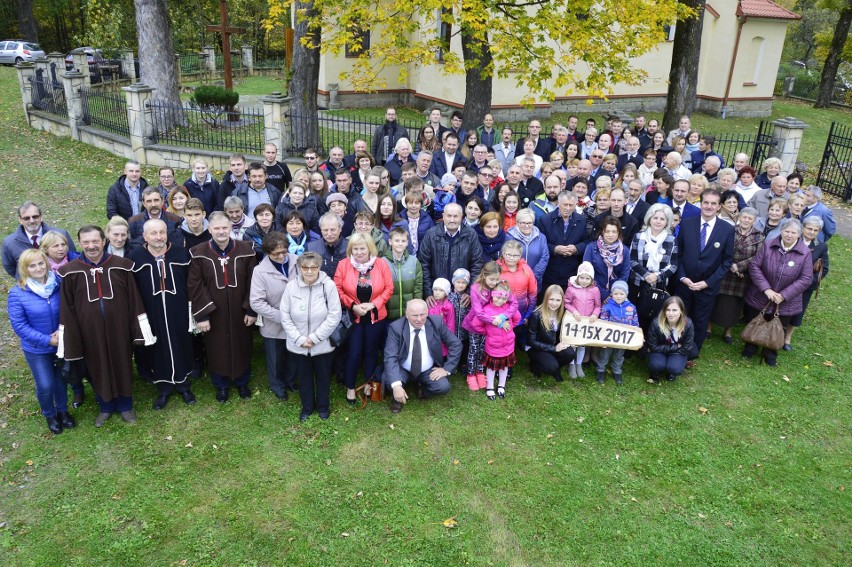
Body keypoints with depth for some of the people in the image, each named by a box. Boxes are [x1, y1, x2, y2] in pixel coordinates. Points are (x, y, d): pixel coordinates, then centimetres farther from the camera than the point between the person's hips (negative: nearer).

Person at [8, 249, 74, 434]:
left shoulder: (59, 284, -11)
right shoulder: (17, 293, -16)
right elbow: (19, 325, -15)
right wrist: (47, 340, -20)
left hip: (62, 344, 2)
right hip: (36, 349, -2)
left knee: (61, 380, 17)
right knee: (45, 386, 2)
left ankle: (63, 410, 42)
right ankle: (50, 415, 31)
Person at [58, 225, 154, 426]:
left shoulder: (121, 266, -7)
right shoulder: (71, 272, -6)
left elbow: (134, 299, -4)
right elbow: (67, 308, -3)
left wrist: (141, 331, -4)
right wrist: (68, 341, -4)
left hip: (118, 327, 0)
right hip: (90, 330, 0)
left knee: (122, 366, 14)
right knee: (98, 369, 15)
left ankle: (125, 406, 34)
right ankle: (106, 407, 36)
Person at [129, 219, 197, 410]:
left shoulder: (182, 254, -5)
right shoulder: (134, 258, -7)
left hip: (179, 315, 1)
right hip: (151, 316, 0)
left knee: (181, 349, 13)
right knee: (157, 351, 12)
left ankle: (183, 385, 34)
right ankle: (164, 388, 33)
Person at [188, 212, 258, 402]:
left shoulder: (246, 250, -6)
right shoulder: (199, 254, -9)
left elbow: (253, 282, -3)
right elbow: (195, 286, -8)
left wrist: (252, 310, -6)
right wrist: (201, 315, -11)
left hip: (240, 312, 1)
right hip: (213, 313, -1)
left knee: (242, 348, 14)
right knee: (217, 350, 12)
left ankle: (242, 383, 36)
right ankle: (221, 385, 34)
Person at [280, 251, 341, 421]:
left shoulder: (329, 285, -17)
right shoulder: (291, 286, -11)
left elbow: (334, 316, -15)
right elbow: (285, 317, -6)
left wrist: (314, 337, -15)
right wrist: (299, 339, -12)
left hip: (323, 344, -1)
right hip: (298, 345, 1)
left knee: (323, 376, 18)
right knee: (304, 376, 19)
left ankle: (323, 405, 43)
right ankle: (307, 406, 43)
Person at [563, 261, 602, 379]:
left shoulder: (595, 290, -6)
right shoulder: (571, 289, -12)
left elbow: (598, 306, 1)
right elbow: (566, 303, -5)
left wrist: (595, 314, -16)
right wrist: (574, 311, -18)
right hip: (574, 321, -2)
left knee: (583, 344, 16)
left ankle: (579, 365, 32)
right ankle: (571, 365, 24)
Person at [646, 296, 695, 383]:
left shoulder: (688, 324, -24)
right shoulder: (656, 323, -27)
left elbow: (686, 349, -15)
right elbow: (653, 347, -18)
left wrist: (667, 349, -16)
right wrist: (676, 347, -20)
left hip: (678, 352, 1)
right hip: (659, 350, -1)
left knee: (675, 369, -28)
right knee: (656, 365, -31)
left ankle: (671, 371, 10)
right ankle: (656, 371, 7)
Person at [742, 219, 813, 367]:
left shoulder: (805, 253, -11)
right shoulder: (768, 245, -10)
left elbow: (806, 279, -11)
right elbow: (754, 266, -11)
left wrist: (784, 295, -18)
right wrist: (766, 289, -20)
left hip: (785, 303, 0)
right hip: (760, 297, 1)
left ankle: (770, 353, 40)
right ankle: (750, 347, 42)